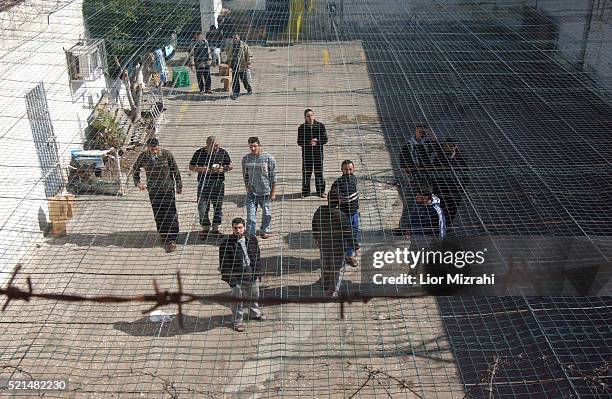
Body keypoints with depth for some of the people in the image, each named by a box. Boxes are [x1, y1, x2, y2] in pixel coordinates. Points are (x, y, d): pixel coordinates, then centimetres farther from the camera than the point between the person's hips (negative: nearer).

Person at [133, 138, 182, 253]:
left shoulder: (167, 154, -8)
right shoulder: (143, 156, -2)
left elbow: (175, 171, 2)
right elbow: (135, 170, 14)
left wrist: (179, 186, 5)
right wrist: (137, 182, -1)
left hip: (168, 188, -2)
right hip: (153, 190, 3)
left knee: (170, 214, -6)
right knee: (158, 216, 7)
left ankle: (172, 240, -2)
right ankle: (164, 238, 20)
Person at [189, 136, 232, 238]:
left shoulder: (222, 152, 2)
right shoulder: (199, 153, -1)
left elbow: (230, 166, 9)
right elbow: (191, 167, 5)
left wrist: (223, 169, -12)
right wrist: (200, 169, -14)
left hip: (219, 184, 1)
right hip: (203, 184, -1)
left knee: (218, 206, 7)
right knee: (202, 207, 0)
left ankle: (215, 228, 23)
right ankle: (205, 228, 16)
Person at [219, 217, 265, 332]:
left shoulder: (252, 239, -2)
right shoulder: (226, 243, -16)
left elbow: (257, 256, 9)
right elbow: (224, 263, -13)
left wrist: (256, 271, 4)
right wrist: (230, 279, -15)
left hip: (251, 273, 5)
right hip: (236, 276, -5)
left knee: (254, 295, 23)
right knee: (237, 300, 5)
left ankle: (255, 313, 47)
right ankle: (237, 321, 22)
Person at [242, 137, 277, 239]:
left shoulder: (269, 158, -8)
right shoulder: (246, 158, 3)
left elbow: (273, 176, -5)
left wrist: (273, 192, -5)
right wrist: (247, 187, 6)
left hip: (265, 191, -2)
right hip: (251, 192, 2)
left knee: (266, 212, 13)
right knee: (250, 214, -1)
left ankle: (264, 231, 34)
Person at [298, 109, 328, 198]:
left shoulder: (320, 126, 3)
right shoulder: (302, 128, 3)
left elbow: (325, 139, 1)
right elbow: (299, 142, -2)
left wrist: (316, 142, -16)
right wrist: (309, 142, -18)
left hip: (318, 153, 0)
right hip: (306, 154, 0)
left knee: (319, 173, 4)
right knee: (306, 173, 3)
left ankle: (321, 191, 15)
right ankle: (305, 191, 16)